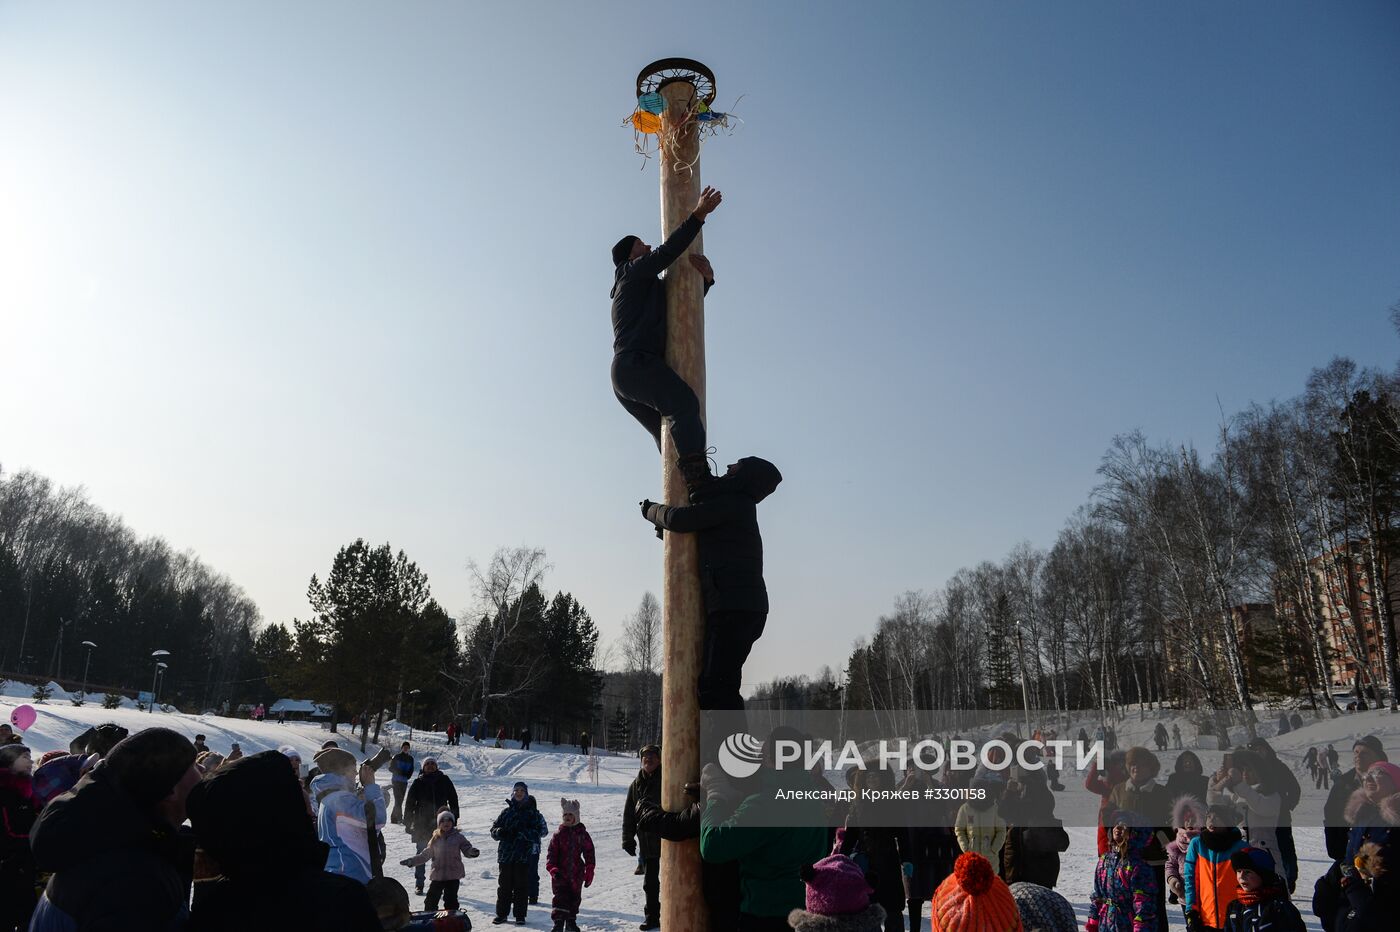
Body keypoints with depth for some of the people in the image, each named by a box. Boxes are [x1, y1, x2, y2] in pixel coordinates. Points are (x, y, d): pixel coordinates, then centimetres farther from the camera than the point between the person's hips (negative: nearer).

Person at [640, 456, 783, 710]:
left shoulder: (732, 504, -7)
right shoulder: (742, 508, 23)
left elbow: (679, 518, -11)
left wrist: (651, 510, 9)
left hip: (733, 608, -10)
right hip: (746, 610, 10)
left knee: (715, 687, -14)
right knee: (714, 686, 12)